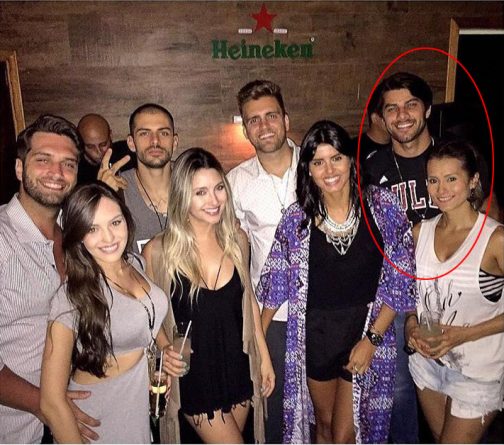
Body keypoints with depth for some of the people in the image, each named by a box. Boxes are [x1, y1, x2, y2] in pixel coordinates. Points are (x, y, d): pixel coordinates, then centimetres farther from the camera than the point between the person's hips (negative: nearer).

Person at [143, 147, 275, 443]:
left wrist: (264, 358, 7)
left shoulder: (236, 239, -5)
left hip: (238, 367, 4)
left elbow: (248, 301, 5)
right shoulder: (159, 251, -15)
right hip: (193, 375, -3)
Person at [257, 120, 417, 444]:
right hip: (315, 334, 1)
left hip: (367, 333, -1)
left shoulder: (382, 205, -10)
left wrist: (372, 338, -10)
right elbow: (276, 284, 2)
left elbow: (401, 280, -6)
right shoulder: (297, 218, -8)